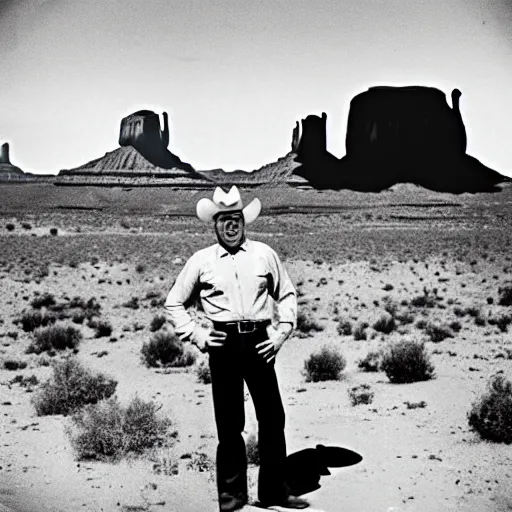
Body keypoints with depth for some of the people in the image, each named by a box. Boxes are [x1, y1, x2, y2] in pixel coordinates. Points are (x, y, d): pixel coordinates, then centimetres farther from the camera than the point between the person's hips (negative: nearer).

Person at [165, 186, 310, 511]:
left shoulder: (263, 254, 8)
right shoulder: (201, 261, 6)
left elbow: (287, 295, 16)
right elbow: (174, 303, 13)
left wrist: (283, 332, 5)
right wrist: (196, 335, 3)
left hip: (258, 342, 1)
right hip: (223, 344, -1)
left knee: (272, 418, 4)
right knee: (229, 423, 4)